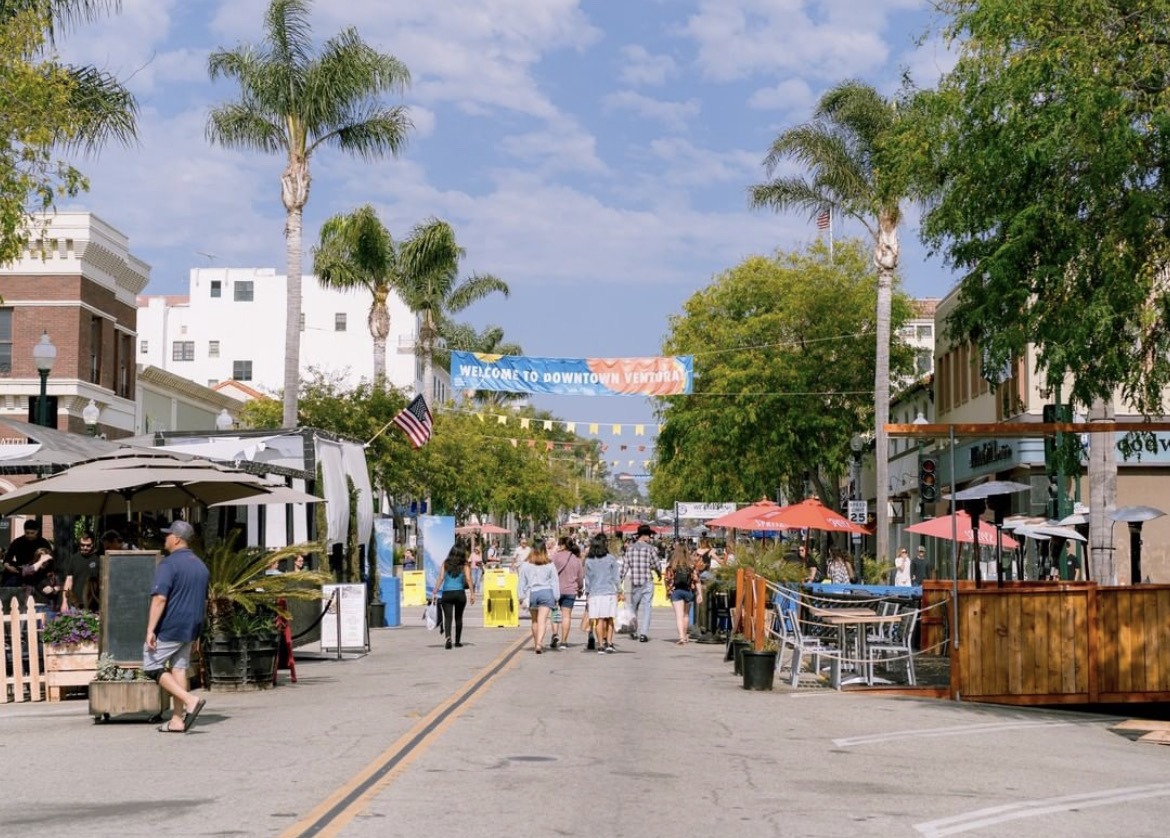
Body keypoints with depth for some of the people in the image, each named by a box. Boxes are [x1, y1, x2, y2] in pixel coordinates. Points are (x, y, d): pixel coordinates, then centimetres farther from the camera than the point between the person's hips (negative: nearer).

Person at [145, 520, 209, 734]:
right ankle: (177, 720, 7)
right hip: (190, 628, 8)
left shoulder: (169, 564, -13)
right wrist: (197, 631, 26)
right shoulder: (201, 566, 13)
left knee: (152, 667, 1)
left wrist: (150, 629, -21)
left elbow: (160, 599, -21)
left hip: (169, 628, -8)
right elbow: (204, 602, 20)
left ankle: (190, 700, -12)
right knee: (179, 668, 10)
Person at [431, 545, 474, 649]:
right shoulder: (464, 565, 2)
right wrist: (473, 594, -5)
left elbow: (441, 578, -2)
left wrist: (435, 592, -2)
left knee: (447, 617, -6)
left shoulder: (445, 564, 5)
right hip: (460, 593, 0)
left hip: (446, 594, 0)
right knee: (458, 618, 16)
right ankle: (458, 642, 22)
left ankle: (448, 637, -31)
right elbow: (468, 579, -7)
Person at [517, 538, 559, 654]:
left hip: (531, 593, 1)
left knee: (535, 620, 16)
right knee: (542, 620, -7)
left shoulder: (525, 565, 1)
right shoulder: (549, 565, 0)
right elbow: (554, 582, 3)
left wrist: (522, 598, 9)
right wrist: (556, 598, 8)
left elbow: (522, 582, 4)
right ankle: (539, 643, -23)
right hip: (546, 593, -1)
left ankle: (536, 643, 25)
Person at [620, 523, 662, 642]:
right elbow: (655, 565, -1)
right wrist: (659, 574, 20)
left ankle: (634, 630, 27)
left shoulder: (630, 548, 2)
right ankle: (643, 633, -5)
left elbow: (625, 566, -1)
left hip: (634, 582, 3)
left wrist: (621, 581, 3)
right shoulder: (650, 548, -6)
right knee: (646, 607, 1)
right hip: (647, 582, -3)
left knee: (633, 606, 18)